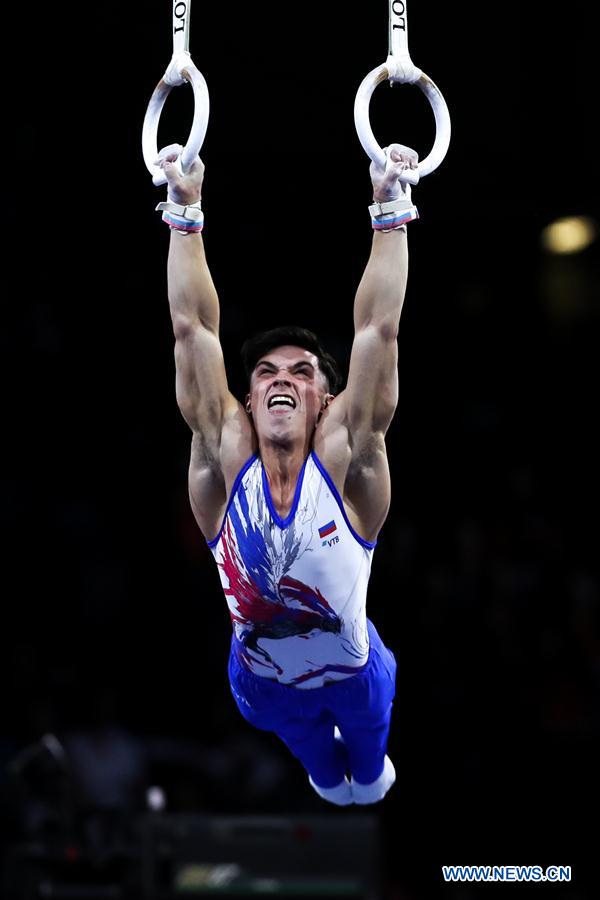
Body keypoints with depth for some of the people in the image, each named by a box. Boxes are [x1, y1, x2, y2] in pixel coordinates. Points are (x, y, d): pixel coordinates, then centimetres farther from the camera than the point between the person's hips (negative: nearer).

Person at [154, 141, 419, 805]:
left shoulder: (342, 458, -28)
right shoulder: (228, 457, -25)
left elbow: (378, 331, -33)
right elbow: (192, 329, -28)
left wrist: (390, 214, -37)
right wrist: (185, 213, -31)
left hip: (353, 674, -1)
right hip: (265, 681, 1)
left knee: (369, 775, 31)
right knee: (312, 752, 33)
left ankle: (369, 775, 64)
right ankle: (328, 777, 66)